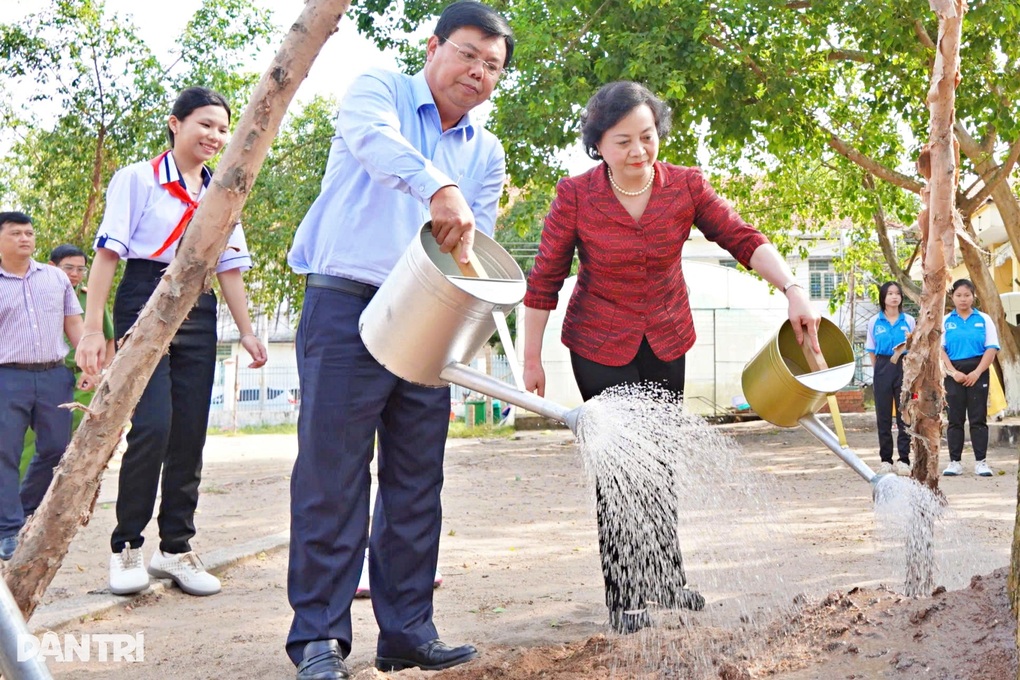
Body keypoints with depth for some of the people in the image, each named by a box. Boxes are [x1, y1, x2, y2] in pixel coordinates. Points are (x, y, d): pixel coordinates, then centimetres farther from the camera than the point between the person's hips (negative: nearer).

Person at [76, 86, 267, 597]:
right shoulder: (137, 180, 1)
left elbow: (229, 267, 18)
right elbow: (108, 251, -5)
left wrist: (246, 331, 10)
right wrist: (93, 329, -12)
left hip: (198, 312, 5)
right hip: (144, 302, -5)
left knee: (190, 434, 2)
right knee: (153, 425, -17)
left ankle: (176, 547, 10)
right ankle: (126, 546, -3)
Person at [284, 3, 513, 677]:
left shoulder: (488, 154, 17)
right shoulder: (380, 90, 2)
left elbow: (477, 247, 13)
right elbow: (371, 135, -23)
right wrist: (439, 187, -41)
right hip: (346, 309, -6)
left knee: (417, 483, 7)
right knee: (333, 475, -7)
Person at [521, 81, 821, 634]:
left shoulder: (686, 186, -10)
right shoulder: (575, 196, -16)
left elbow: (743, 240, -16)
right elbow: (545, 279, -10)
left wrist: (793, 289, -32)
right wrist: (531, 359, -8)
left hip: (666, 341, 3)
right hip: (600, 345, -3)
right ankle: (624, 598, 7)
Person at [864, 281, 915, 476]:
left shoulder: (909, 321, 7)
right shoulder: (874, 322, 6)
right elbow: (872, 351, 9)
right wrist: (880, 370, 3)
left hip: (904, 367, 0)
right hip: (883, 369, 0)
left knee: (905, 415, -2)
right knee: (883, 416, 2)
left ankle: (904, 460, 1)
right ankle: (886, 460, 8)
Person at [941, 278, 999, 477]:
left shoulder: (984, 320, 4)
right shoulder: (945, 321, 5)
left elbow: (992, 348, -1)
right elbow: (940, 349, 0)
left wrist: (977, 372, -11)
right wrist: (953, 372, -11)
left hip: (978, 372, -1)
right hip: (954, 373, 1)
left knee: (978, 418, 0)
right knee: (955, 419, 4)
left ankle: (981, 462, 3)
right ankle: (954, 462, 8)